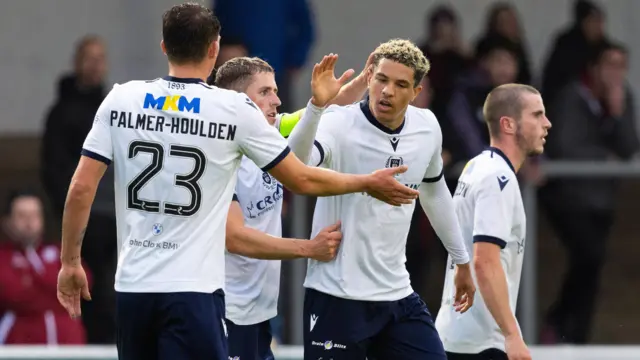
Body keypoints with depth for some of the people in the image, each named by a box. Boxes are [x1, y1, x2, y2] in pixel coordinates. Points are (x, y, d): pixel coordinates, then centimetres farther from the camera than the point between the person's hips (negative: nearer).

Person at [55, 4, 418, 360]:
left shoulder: (121, 99, 3)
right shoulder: (236, 110, -4)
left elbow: (81, 187, 0)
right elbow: (302, 180, 5)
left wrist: (71, 262, 11)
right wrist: (369, 183, 21)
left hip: (132, 287, 4)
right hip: (192, 292, -4)